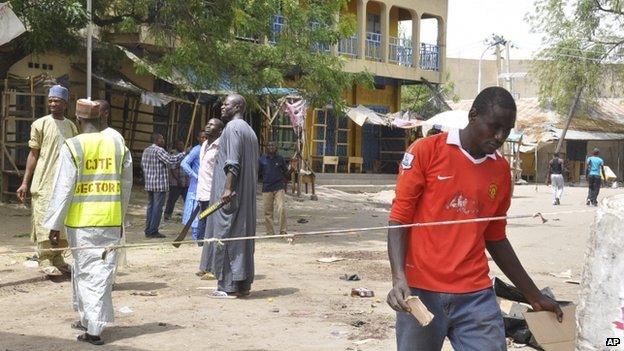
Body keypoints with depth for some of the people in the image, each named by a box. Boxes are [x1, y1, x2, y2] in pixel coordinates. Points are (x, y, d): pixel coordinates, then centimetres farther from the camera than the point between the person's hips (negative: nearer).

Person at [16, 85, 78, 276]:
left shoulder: (71, 126, 10)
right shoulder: (40, 124, -2)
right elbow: (33, 154, -1)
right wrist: (25, 182, -6)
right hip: (45, 181, -4)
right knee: (45, 219, -5)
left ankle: (57, 258, 17)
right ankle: (45, 260, -2)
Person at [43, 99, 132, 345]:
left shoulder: (73, 147, -7)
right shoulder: (119, 146, 4)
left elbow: (63, 189, -9)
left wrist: (55, 224, -4)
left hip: (82, 221, -3)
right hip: (111, 221, 3)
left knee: (86, 271, 6)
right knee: (103, 272, 11)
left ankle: (93, 328, 7)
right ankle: (89, 319, 23)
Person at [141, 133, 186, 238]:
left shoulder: (146, 150, 14)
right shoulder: (159, 150, -13)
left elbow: (142, 164, 21)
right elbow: (171, 160, -21)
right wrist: (184, 153, -14)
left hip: (149, 184, 9)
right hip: (159, 184, -9)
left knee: (151, 206, 14)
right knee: (157, 208, -4)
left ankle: (148, 231, 16)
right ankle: (153, 232, -3)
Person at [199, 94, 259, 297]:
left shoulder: (232, 127, -10)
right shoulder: (249, 130, 19)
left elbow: (233, 163, -20)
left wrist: (228, 188, -23)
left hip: (230, 193, -10)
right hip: (246, 195, 10)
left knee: (226, 235, -6)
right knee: (243, 235, 10)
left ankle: (229, 286, -5)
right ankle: (244, 284, 14)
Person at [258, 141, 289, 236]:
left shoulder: (280, 158, 5)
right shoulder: (262, 159, 7)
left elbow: (286, 172, 12)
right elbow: (258, 172, 12)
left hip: (279, 187, -2)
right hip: (266, 188, 2)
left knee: (281, 209, -16)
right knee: (267, 212, 5)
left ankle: (283, 231, -7)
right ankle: (270, 233, 15)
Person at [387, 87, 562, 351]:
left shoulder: (502, 170, 9)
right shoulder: (426, 151, -4)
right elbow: (399, 219, -5)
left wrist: (533, 295, 22)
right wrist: (399, 278, -19)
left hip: (476, 296, 4)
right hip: (421, 292, -3)